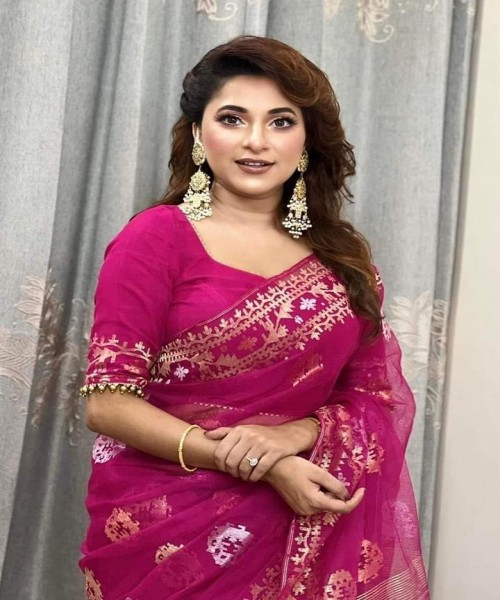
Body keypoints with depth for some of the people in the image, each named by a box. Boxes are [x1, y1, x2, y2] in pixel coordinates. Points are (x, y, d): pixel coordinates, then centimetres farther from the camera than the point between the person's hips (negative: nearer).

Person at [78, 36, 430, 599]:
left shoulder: (342, 257, 2)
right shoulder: (157, 237, -9)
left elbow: (375, 396, 2)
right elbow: (107, 402, -13)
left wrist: (292, 435, -18)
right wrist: (261, 467, -19)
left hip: (300, 529, 4)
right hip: (167, 529, -3)